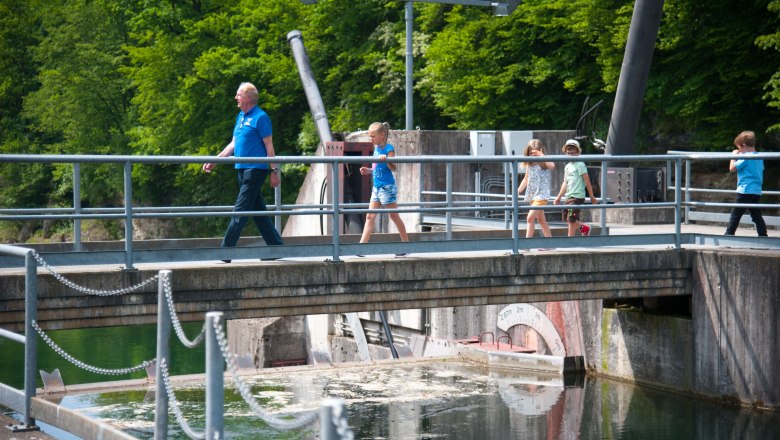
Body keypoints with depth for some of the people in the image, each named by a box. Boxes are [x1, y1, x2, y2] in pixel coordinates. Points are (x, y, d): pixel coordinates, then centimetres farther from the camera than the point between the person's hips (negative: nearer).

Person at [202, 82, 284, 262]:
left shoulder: (260, 117, -9)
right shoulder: (241, 117, 16)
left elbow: (269, 146, -11)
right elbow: (233, 144, 22)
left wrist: (274, 171, -14)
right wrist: (215, 161, 18)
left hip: (255, 170, -9)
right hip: (243, 169, 9)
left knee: (240, 212, -8)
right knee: (258, 211, 10)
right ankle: (276, 246, 15)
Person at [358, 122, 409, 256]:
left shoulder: (388, 149, -12)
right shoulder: (376, 148, 11)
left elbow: (394, 168, -21)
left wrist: (386, 160, -36)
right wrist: (368, 171, 8)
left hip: (387, 187, -8)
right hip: (377, 187, 8)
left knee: (394, 216, 0)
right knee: (370, 216, 3)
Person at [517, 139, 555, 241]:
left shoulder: (544, 163, -8)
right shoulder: (529, 165, 11)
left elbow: (552, 165, -31)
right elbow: (526, 179, 21)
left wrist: (541, 155, -29)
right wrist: (518, 191, 16)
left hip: (542, 194, -8)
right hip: (532, 194, 8)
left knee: (530, 218, -18)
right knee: (541, 219, 12)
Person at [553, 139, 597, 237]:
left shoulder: (580, 165, -9)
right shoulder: (567, 166, 16)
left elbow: (587, 180, -10)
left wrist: (592, 197, -11)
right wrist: (558, 197, 22)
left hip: (577, 196, -8)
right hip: (569, 196, 8)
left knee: (571, 219, -9)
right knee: (566, 218, 9)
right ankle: (584, 228, 27)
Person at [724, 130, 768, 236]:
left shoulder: (746, 157, -13)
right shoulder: (759, 157, 12)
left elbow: (732, 168, -13)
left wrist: (734, 156, 2)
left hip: (745, 191, -8)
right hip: (756, 191, 8)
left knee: (736, 214, -4)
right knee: (756, 215, 11)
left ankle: (729, 234, -4)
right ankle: (763, 235, 10)